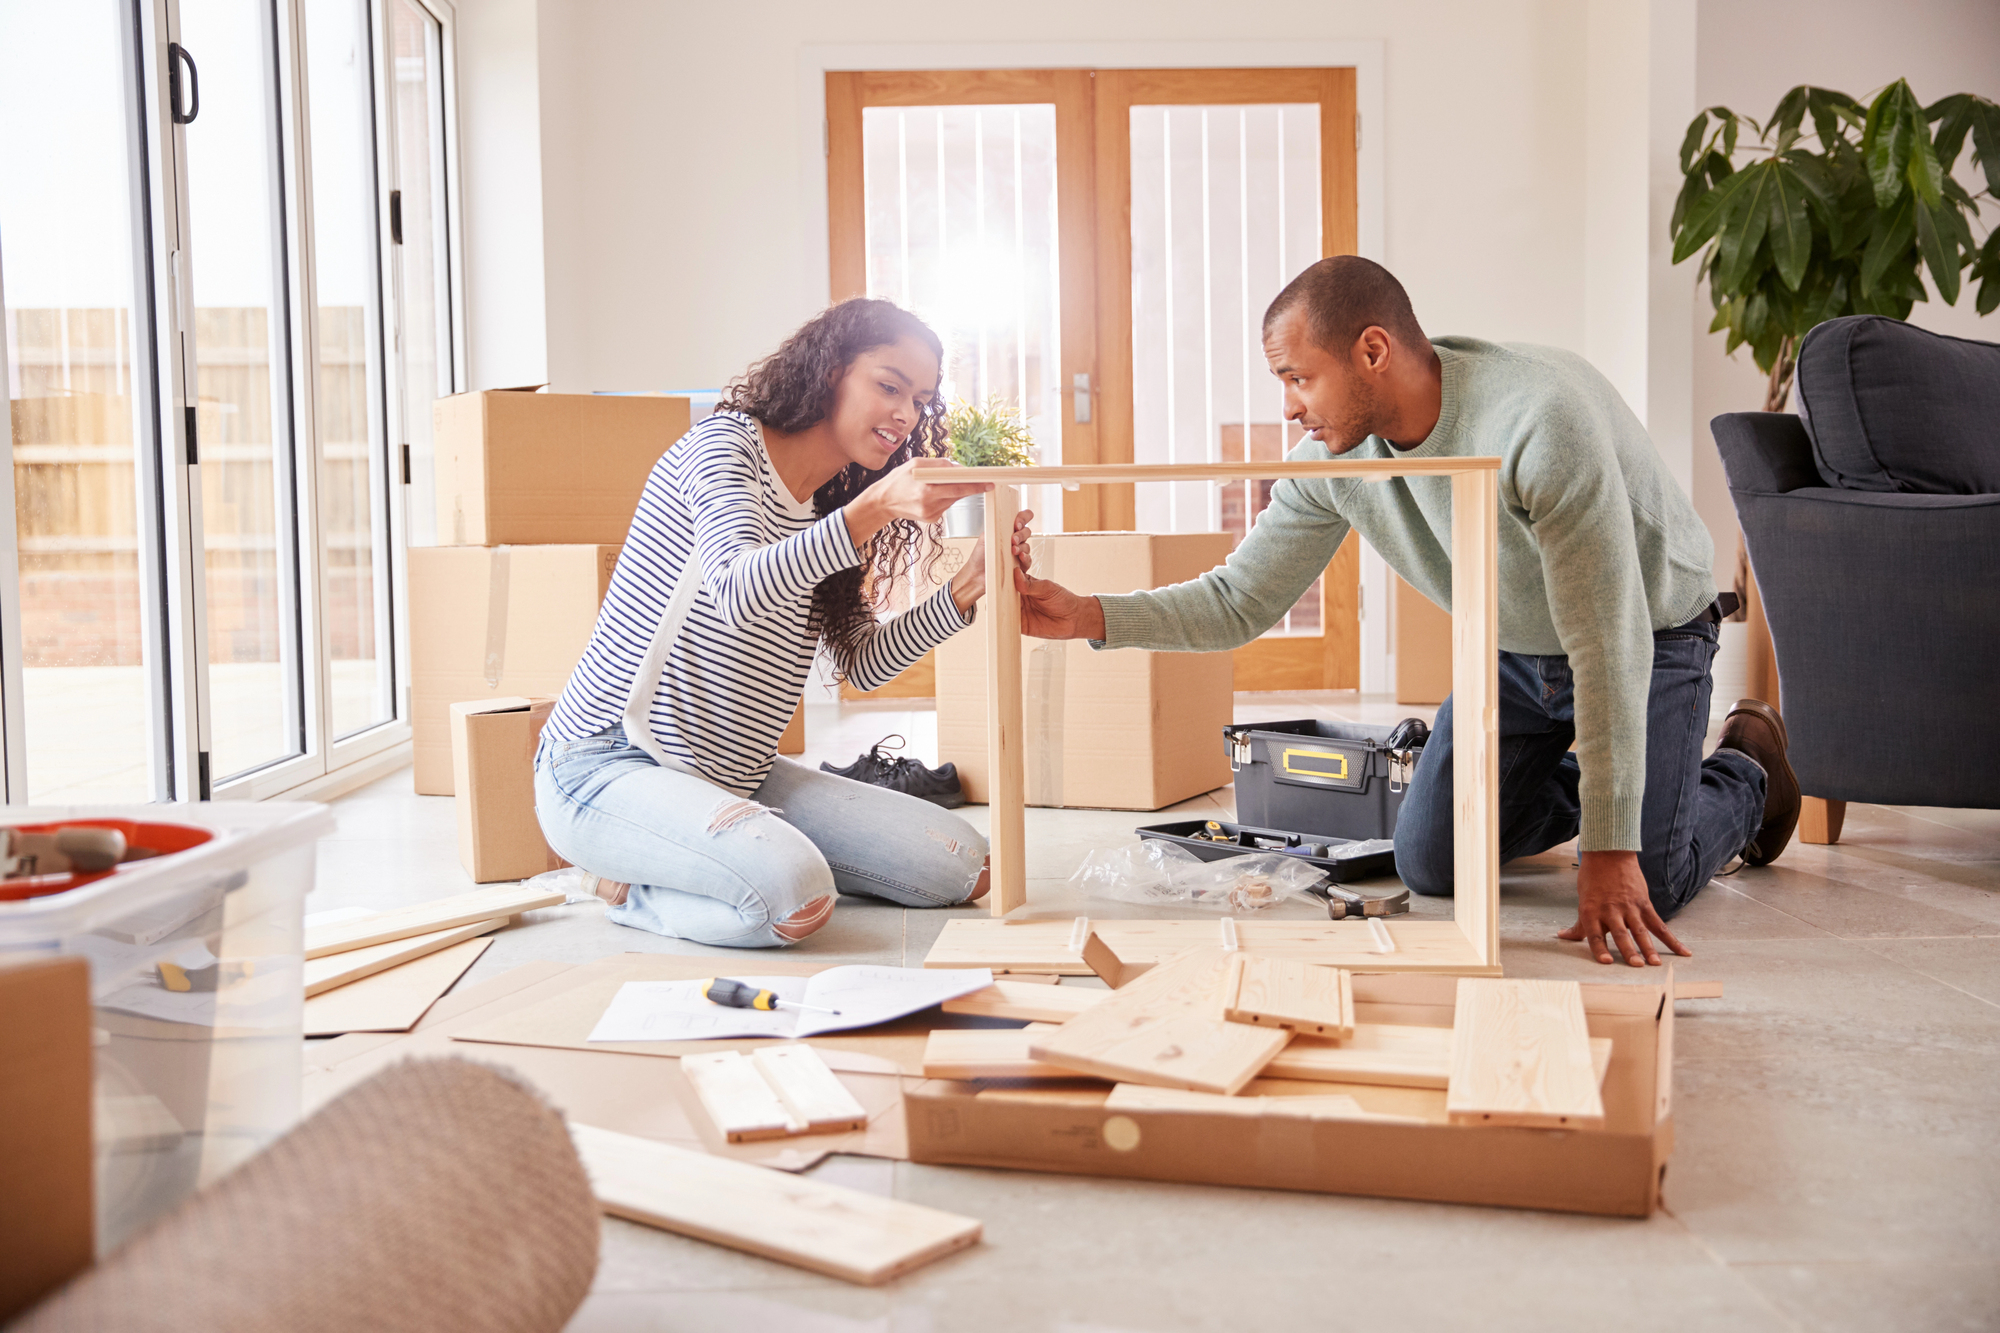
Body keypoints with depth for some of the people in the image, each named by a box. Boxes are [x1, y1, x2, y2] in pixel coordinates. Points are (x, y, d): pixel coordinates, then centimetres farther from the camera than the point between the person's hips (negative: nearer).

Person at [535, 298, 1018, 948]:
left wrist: (965, 589, -5)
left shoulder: (829, 509, 16)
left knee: (962, 868, -2)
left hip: (734, 780, 9)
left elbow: (862, 663, 9)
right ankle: (632, 886, -4)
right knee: (794, 895, -36)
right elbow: (738, 594, -27)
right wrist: (873, 509, -38)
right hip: (606, 765, -9)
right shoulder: (725, 444, -8)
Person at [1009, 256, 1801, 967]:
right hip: (1512, 647, 6)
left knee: (1638, 889, -14)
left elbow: (1610, 646, -36)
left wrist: (1609, 852, -35)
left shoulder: (1542, 417, -38)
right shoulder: (1331, 459, -17)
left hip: (1651, 636, -5)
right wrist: (1087, 616, -27)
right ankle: (1573, 782, 30)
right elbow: (1239, 601, -10)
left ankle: (1745, 771, 19)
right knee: (1429, 866, 1)